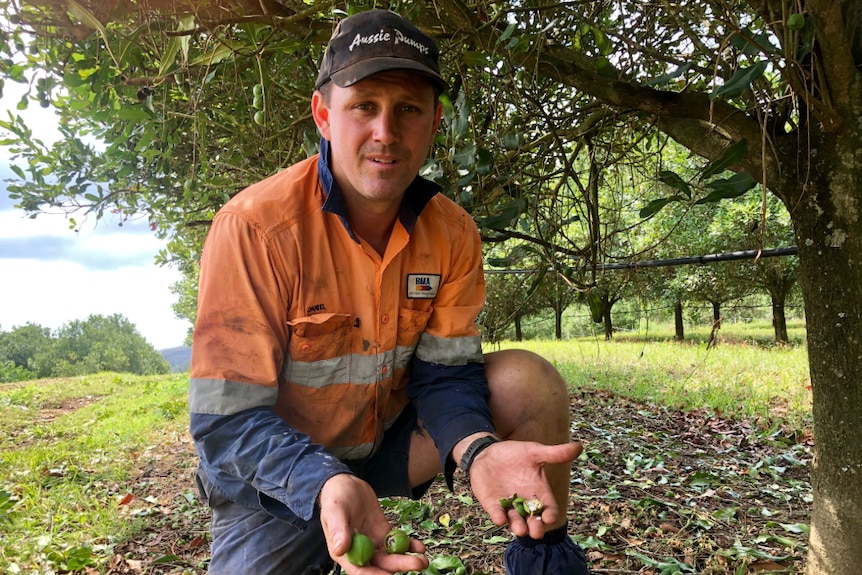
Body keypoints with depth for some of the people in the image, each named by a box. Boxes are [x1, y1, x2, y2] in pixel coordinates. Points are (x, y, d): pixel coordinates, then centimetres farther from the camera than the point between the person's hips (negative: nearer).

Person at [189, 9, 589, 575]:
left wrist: (477, 449, -32)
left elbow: (442, 373, -10)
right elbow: (227, 420, -24)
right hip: (280, 473, -2)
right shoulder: (255, 226, -25)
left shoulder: (452, 233, -11)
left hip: (387, 440, 3)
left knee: (529, 383, -15)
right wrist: (326, 486, -43)